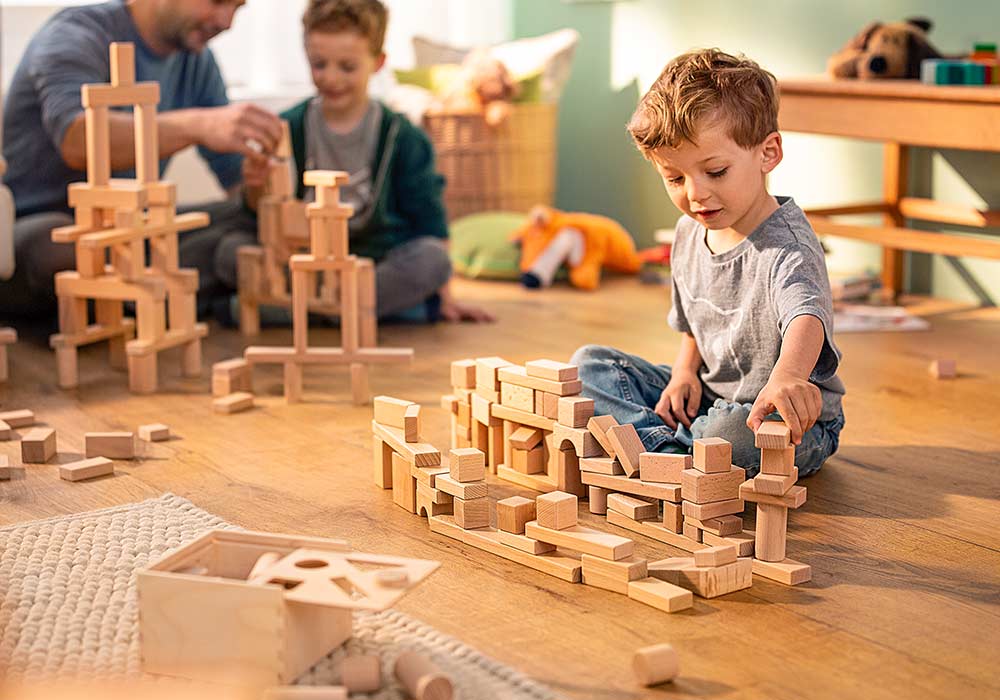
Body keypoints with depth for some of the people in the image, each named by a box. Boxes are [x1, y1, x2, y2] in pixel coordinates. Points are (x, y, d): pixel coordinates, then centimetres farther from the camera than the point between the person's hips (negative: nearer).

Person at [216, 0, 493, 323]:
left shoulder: (402, 137, -2)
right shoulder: (288, 128, 1)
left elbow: (428, 219, 2)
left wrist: (444, 297, -2)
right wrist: (256, 188, -20)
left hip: (380, 261, -2)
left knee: (430, 258, -31)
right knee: (231, 247, -22)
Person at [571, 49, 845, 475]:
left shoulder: (786, 248, -24)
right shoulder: (690, 234, 3)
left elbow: (806, 317, -46)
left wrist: (786, 376, -69)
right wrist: (684, 373, -1)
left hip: (791, 424, -8)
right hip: (708, 398, 8)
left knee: (734, 431, -41)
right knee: (589, 363, 3)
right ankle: (667, 444, -20)